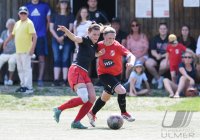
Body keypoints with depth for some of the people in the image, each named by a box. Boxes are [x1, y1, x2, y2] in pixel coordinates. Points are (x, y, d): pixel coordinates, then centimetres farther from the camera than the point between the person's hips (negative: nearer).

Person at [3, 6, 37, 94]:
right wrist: (6, 42, 28)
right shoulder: (17, 23, 15)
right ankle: (23, 85, 21)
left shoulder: (29, 23, -8)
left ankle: (29, 87, -9)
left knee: (27, 68, -9)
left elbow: (34, 36, -15)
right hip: (18, 50, 8)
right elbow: (12, 34, 29)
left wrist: (32, 48, -22)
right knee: (20, 69, 13)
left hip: (26, 50, -8)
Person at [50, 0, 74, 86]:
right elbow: (51, 28, 7)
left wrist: (63, 37, -12)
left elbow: (71, 28, 0)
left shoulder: (70, 16, 7)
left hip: (67, 41, -2)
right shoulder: (54, 15, 11)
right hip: (56, 40, 2)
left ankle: (65, 80, -5)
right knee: (57, 60, -1)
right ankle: (56, 80, -3)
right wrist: (57, 37, -7)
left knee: (65, 60, -5)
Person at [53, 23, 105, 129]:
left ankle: (76, 122, 2)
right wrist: (65, 30, -48)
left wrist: (98, 54, 19)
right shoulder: (85, 41, -6)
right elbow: (74, 38, -27)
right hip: (76, 71, -9)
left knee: (92, 98, -2)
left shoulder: (95, 46, 18)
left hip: (84, 74, 9)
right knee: (84, 98, -22)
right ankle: (59, 109, -8)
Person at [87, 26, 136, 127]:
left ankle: (92, 113, 39)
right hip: (104, 74, -3)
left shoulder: (117, 46, -17)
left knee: (106, 96, 18)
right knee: (121, 91, -22)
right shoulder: (99, 45, -13)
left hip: (116, 74, 3)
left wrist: (131, 62, -50)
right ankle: (124, 113, -3)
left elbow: (130, 55, -30)